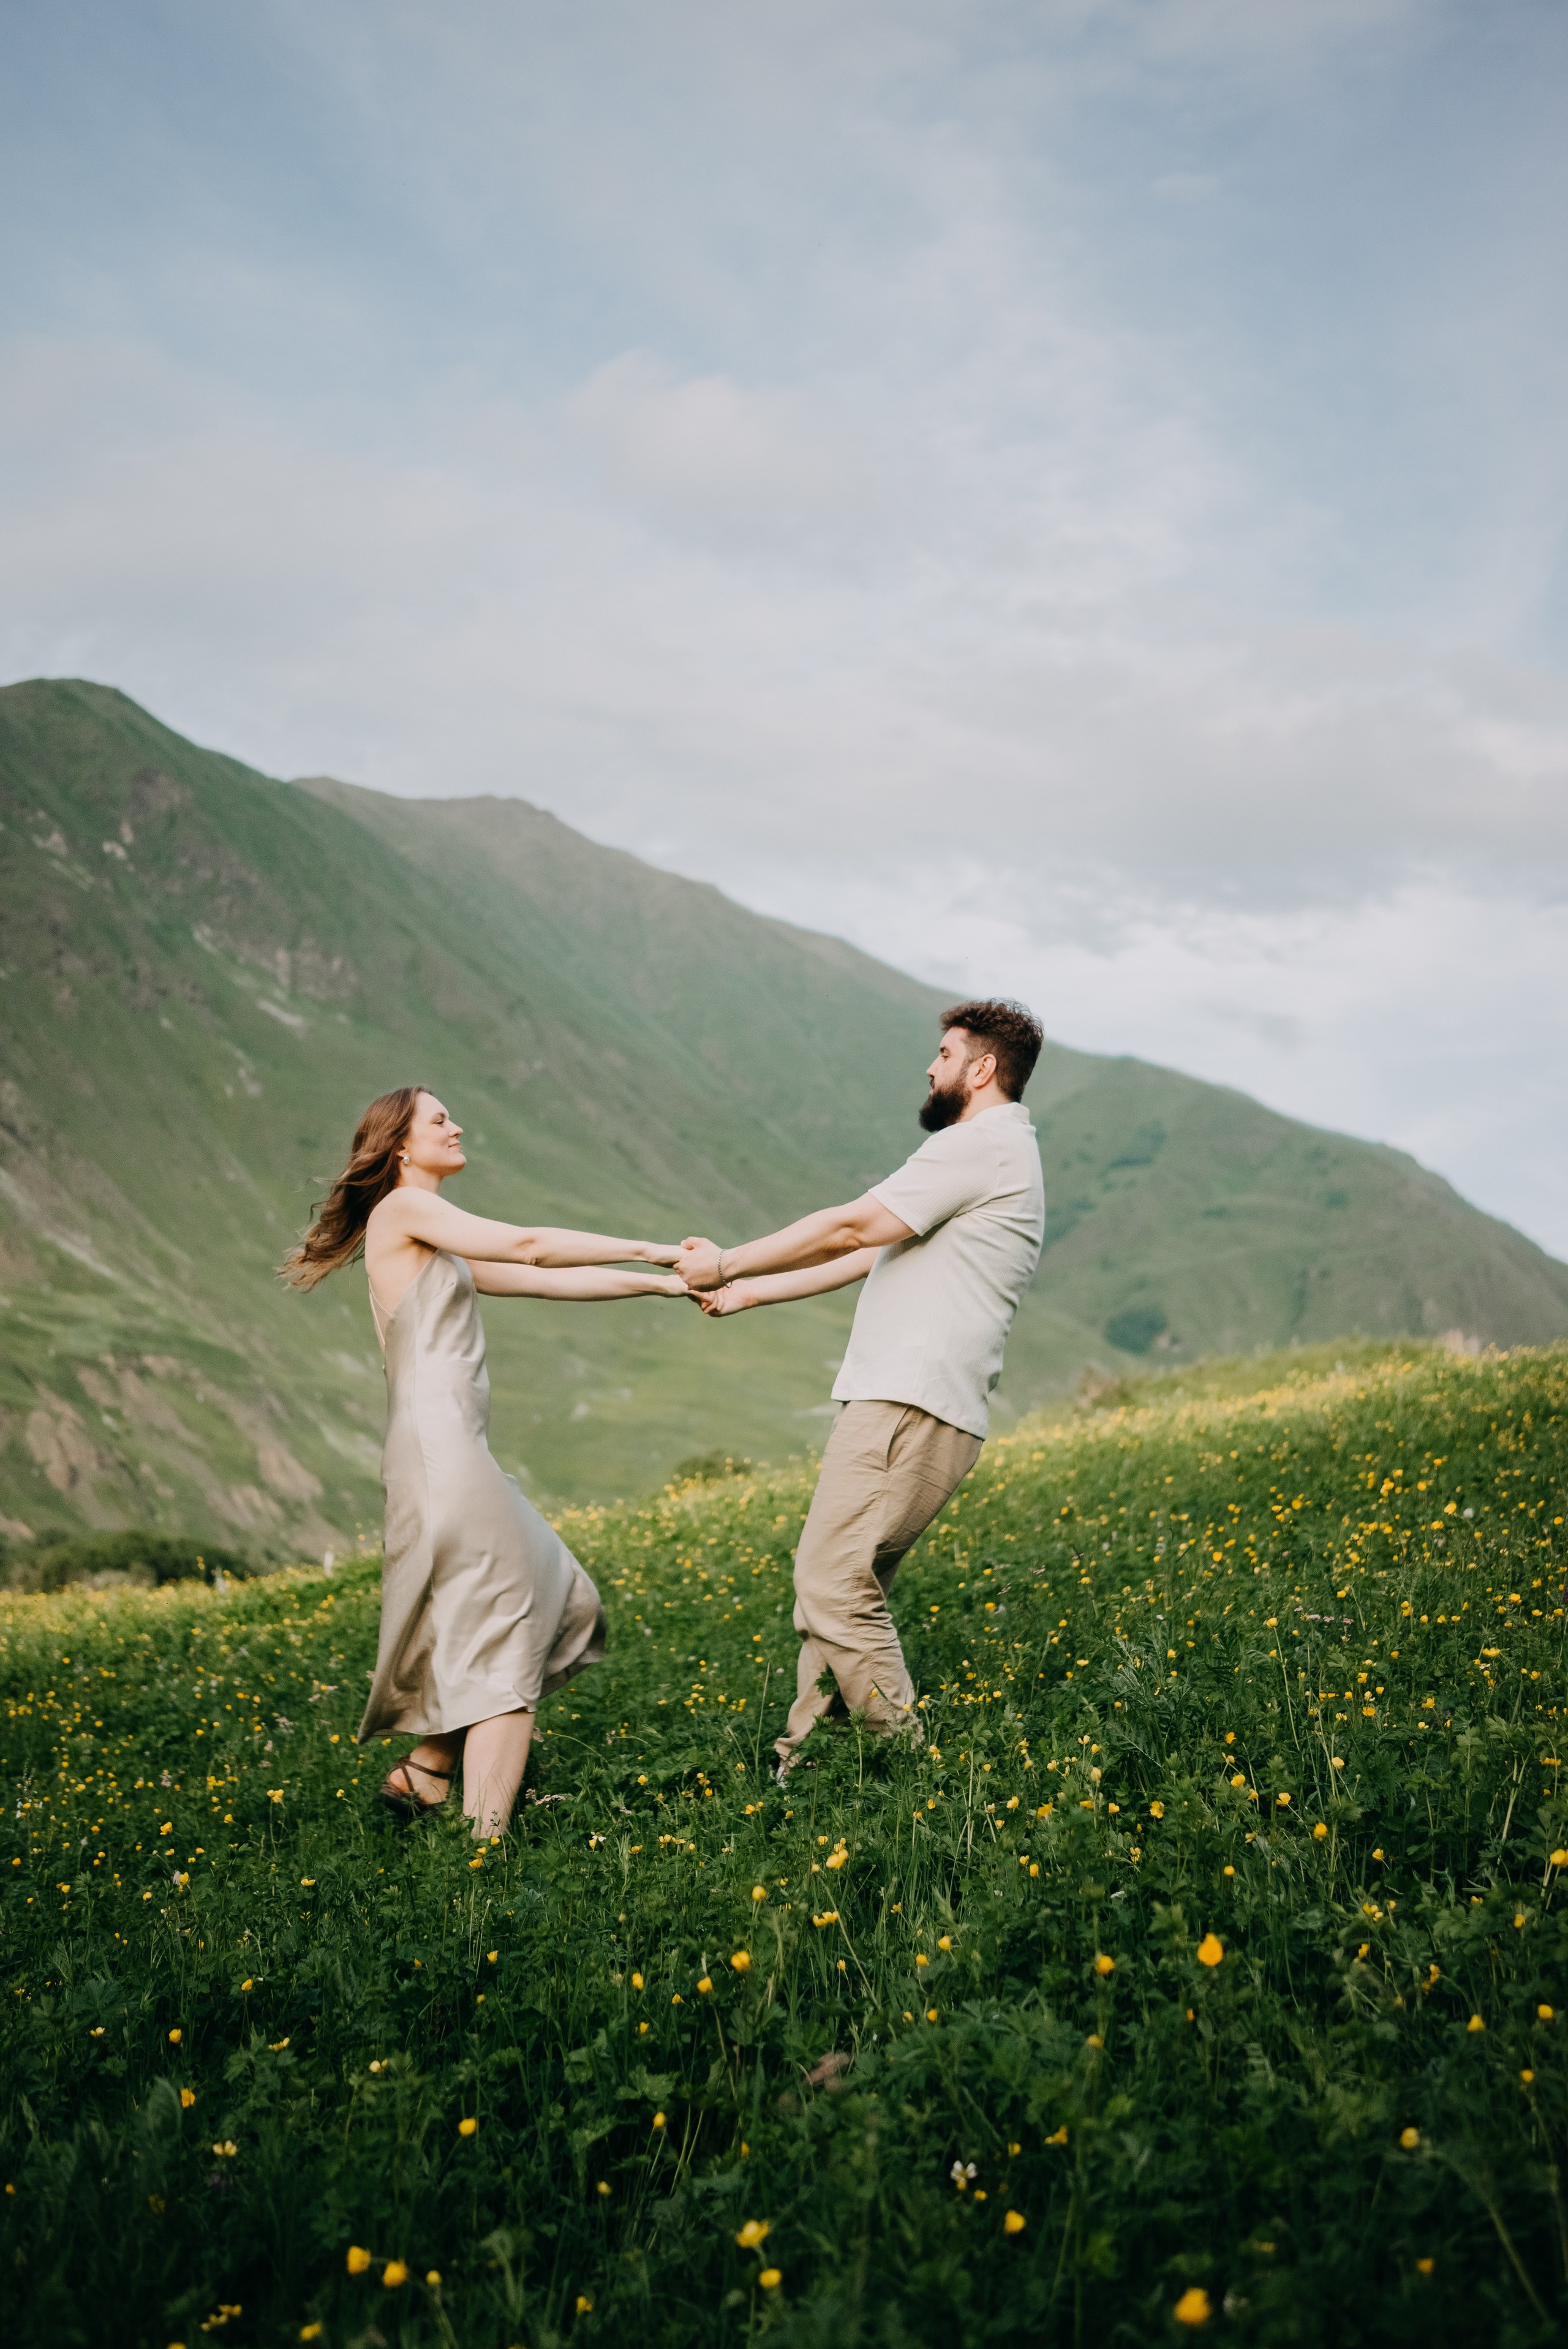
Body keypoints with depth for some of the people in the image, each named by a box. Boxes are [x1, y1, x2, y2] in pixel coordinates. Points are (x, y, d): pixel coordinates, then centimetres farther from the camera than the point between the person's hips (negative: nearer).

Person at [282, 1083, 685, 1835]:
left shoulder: (445, 1254, 23)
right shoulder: (403, 1210, -3)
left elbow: (548, 1281, 22)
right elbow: (528, 1247, -11)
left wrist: (661, 1285, 19)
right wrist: (645, 1249, -4)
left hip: (456, 1452, 9)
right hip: (438, 1447, -9)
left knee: (560, 1604, 13)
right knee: (503, 1638, -8)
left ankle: (424, 1771, 18)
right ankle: (483, 1839, -8)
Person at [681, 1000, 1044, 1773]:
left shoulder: (981, 1143, -7)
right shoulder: (993, 1155, 27)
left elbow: (851, 1230, -10)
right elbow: (873, 1255, 28)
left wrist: (728, 1263, 1)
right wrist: (747, 1293, 26)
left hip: (911, 1411, -10)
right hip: (902, 1406, 10)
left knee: (834, 1586, -13)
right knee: (840, 1590, 8)